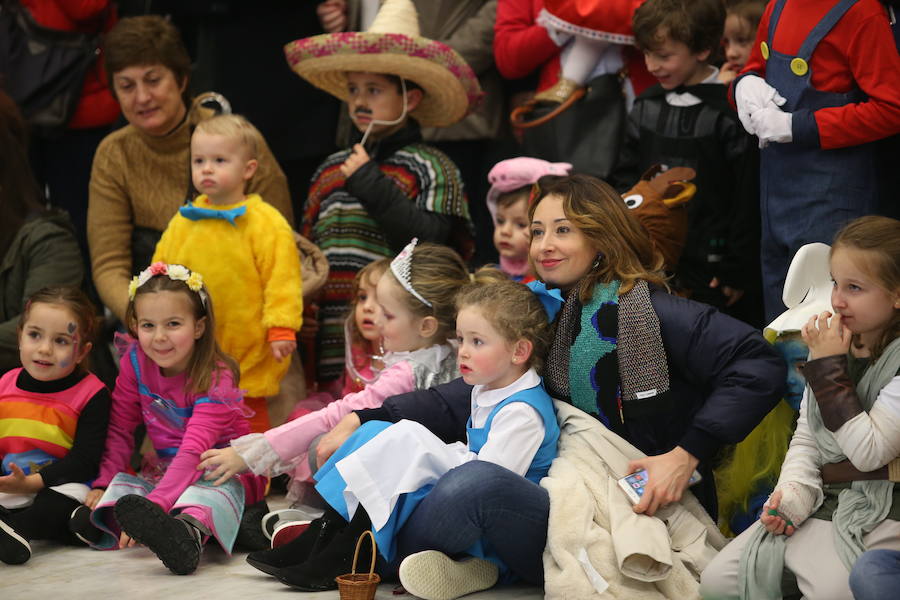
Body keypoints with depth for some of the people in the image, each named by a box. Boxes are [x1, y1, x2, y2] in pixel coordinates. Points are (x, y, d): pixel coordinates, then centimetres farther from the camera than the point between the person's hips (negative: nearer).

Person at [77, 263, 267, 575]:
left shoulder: (215, 379, -21)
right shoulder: (135, 363, -4)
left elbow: (195, 450, -33)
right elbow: (120, 430, 1)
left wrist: (154, 504, -45)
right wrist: (102, 483, -14)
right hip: (166, 468, 8)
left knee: (217, 486, -42)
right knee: (120, 485, -17)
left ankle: (188, 530, -71)